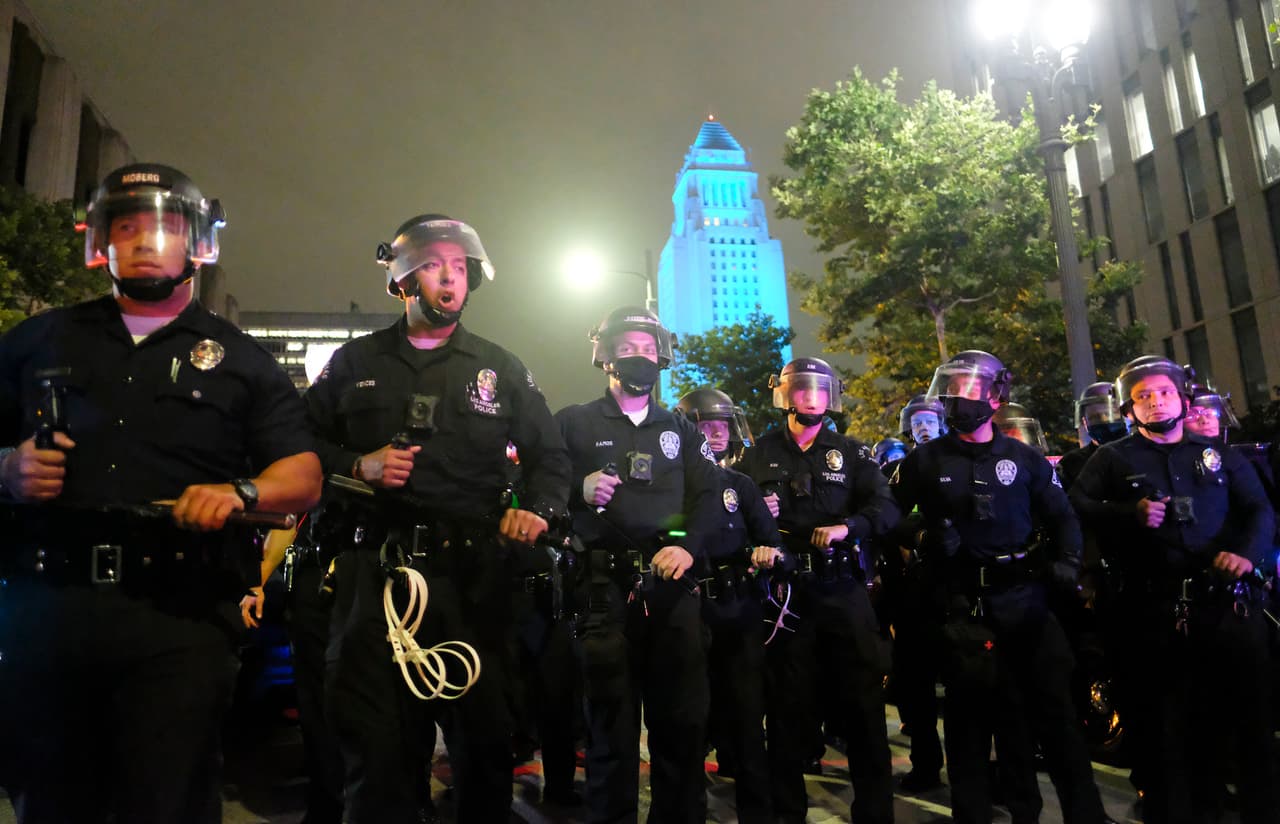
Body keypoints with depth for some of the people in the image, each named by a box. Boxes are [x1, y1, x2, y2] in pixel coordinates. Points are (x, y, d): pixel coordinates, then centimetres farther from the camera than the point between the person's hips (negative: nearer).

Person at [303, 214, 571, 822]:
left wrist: (538, 509, -3)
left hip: (474, 573, 1)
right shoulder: (356, 362, 13)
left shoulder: (501, 369, 13)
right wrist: (356, 466, -5)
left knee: (485, 733, 7)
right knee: (373, 739, 3)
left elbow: (550, 455, 15)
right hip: (375, 569, 0)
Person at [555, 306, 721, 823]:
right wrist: (580, 489, -16)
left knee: (684, 716, 6)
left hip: (674, 582, 3)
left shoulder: (681, 429, 17)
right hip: (604, 584, -2)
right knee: (612, 719, 4)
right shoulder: (574, 423, 9)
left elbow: (709, 496, 8)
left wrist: (689, 546, -8)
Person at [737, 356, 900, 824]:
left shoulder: (851, 453, 8)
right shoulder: (760, 454, 8)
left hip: (843, 589, 0)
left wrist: (847, 527, -21)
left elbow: (886, 508, -4)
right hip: (784, 590, 0)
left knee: (862, 702, 2)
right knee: (789, 706, 9)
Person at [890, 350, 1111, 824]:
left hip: (1022, 594, 1)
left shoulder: (1025, 458, 7)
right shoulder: (925, 461, 3)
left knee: (1054, 704, 3)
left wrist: (1065, 561, -4)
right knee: (970, 712, 6)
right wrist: (920, 542, -12)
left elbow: (1061, 517, 13)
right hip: (962, 601, -1)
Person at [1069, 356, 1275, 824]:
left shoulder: (1220, 455, 16)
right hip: (1153, 612, -2)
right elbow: (1076, 506, -3)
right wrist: (1131, 513, -17)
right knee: (1164, 729, 8)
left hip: (1226, 604, 2)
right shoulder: (1113, 459, 9)